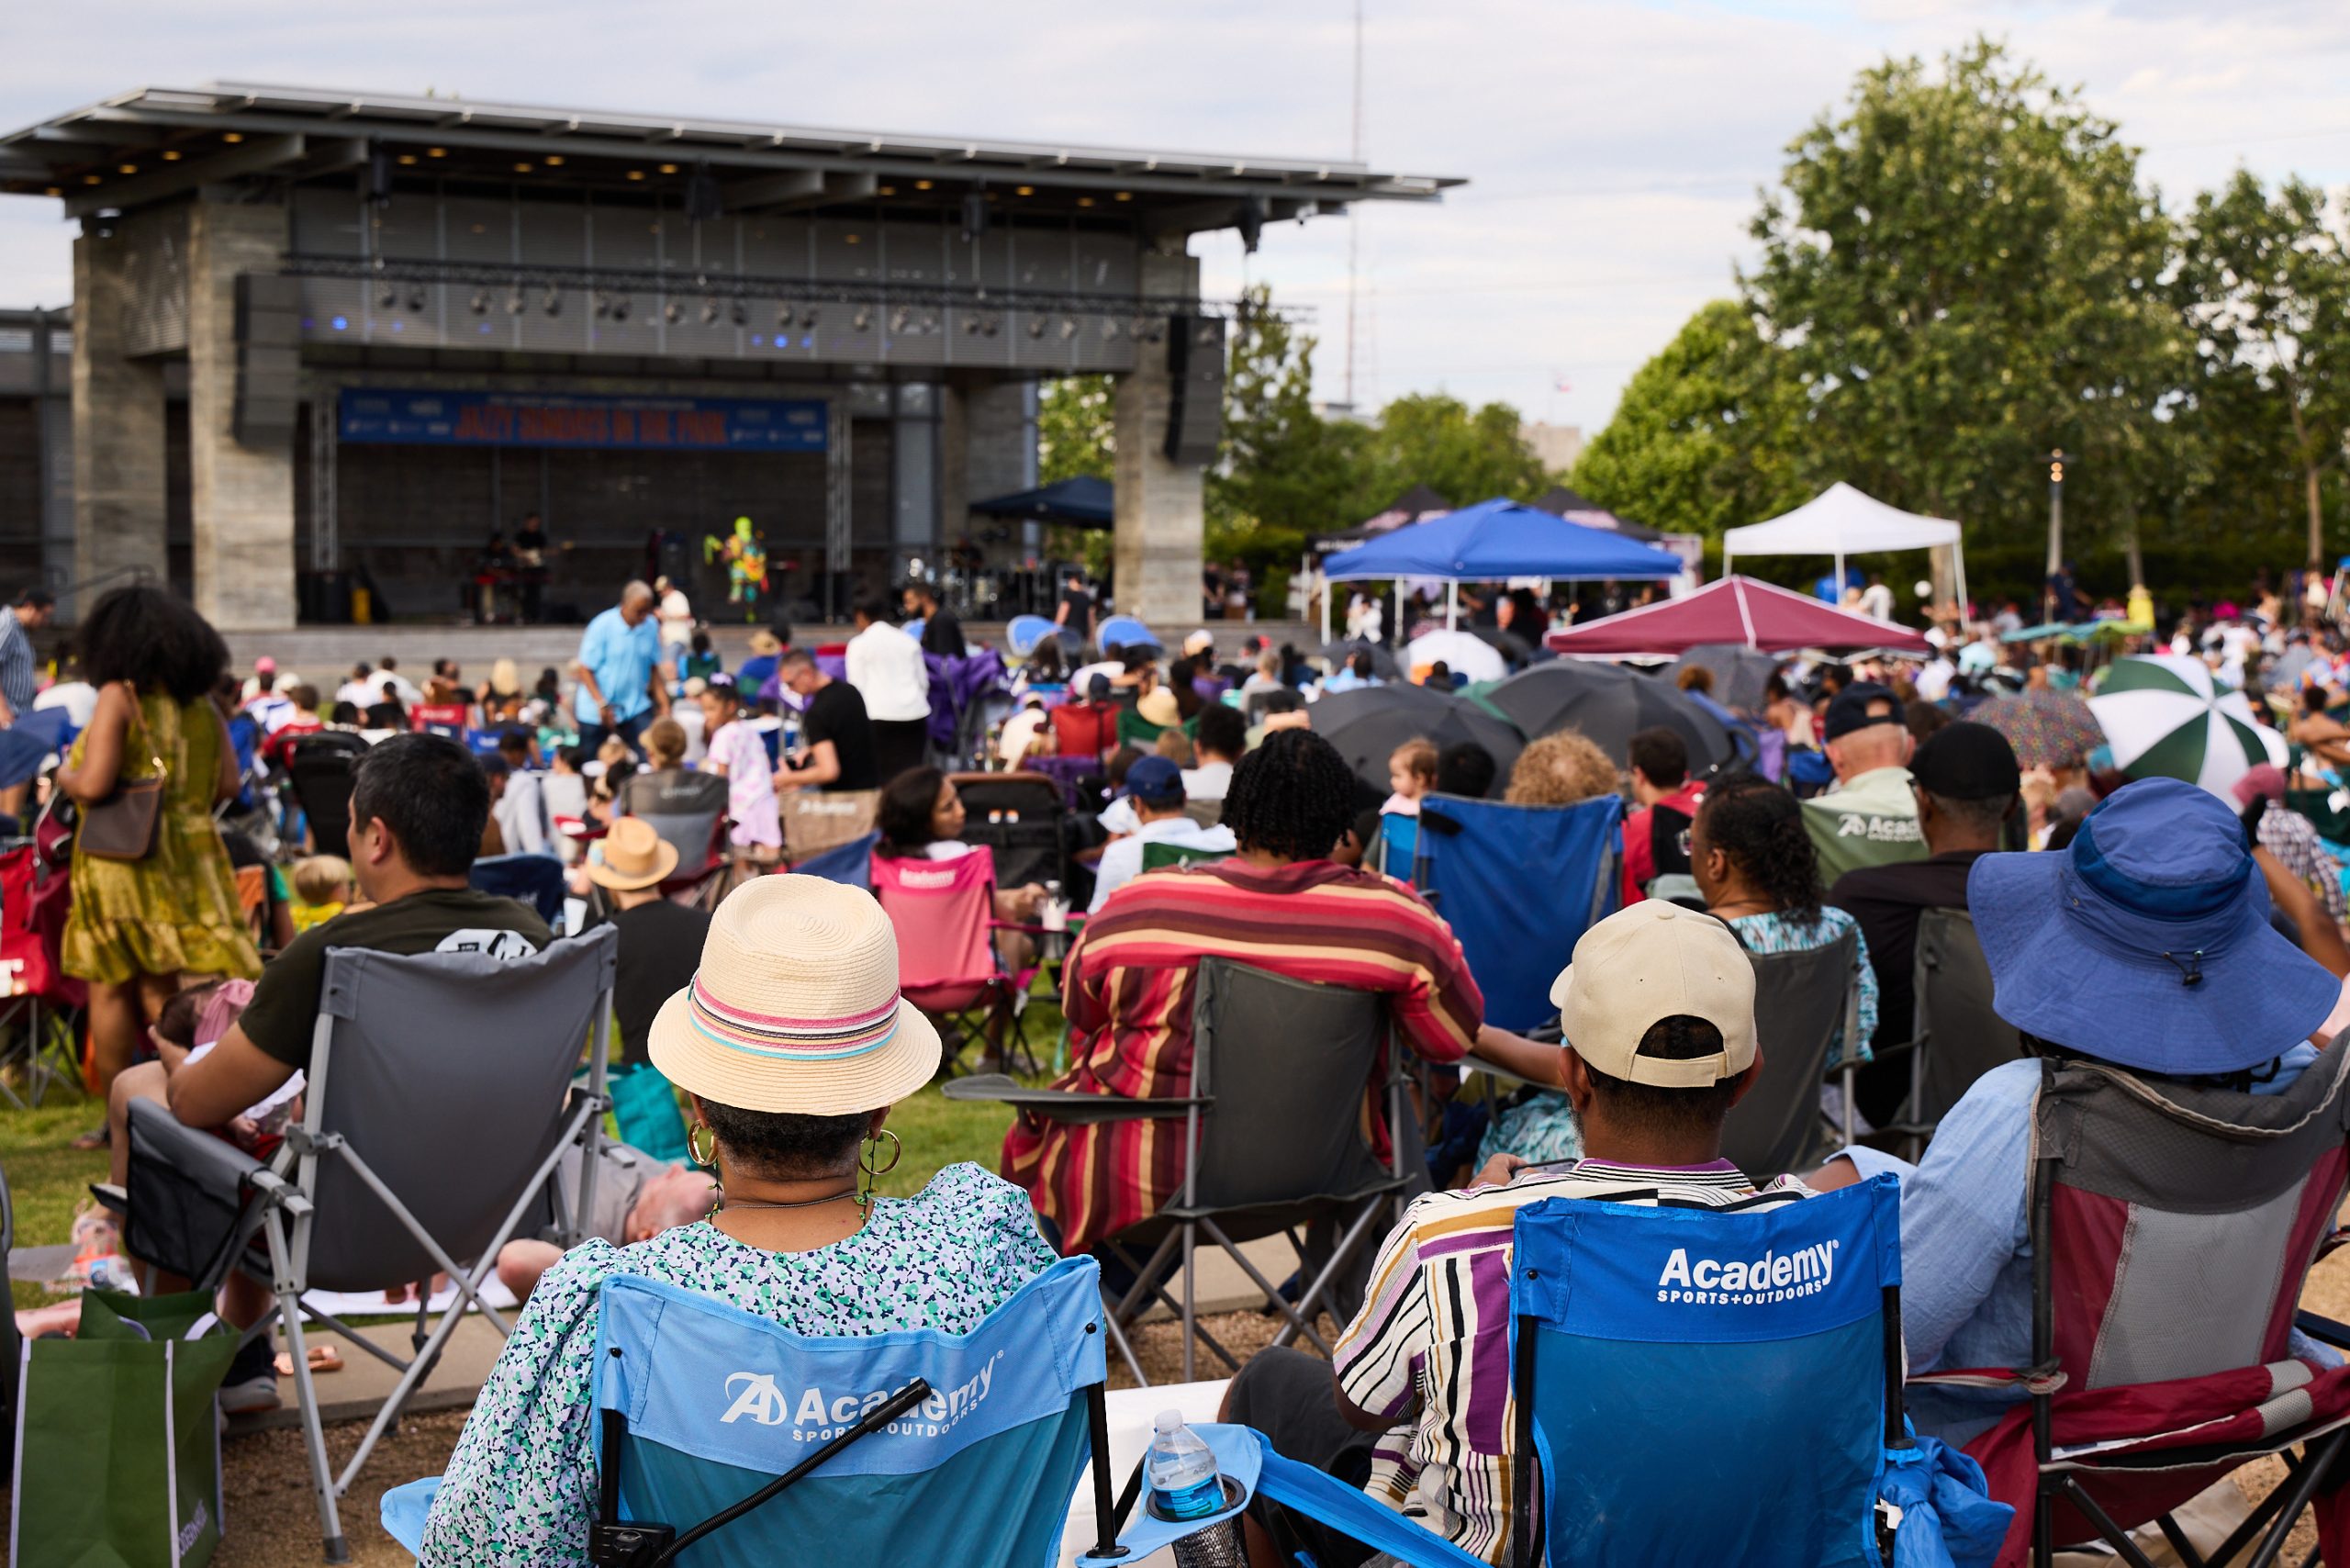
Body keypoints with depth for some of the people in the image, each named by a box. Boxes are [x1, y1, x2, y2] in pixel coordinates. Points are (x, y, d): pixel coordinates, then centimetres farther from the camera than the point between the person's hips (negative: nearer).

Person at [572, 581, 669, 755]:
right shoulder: (602, 626, -13)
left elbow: (654, 669, 8)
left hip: (636, 708, 2)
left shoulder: (651, 626, -1)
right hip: (596, 712, -2)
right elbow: (585, 670, -11)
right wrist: (602, 704, -19)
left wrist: (664, 703, 2)